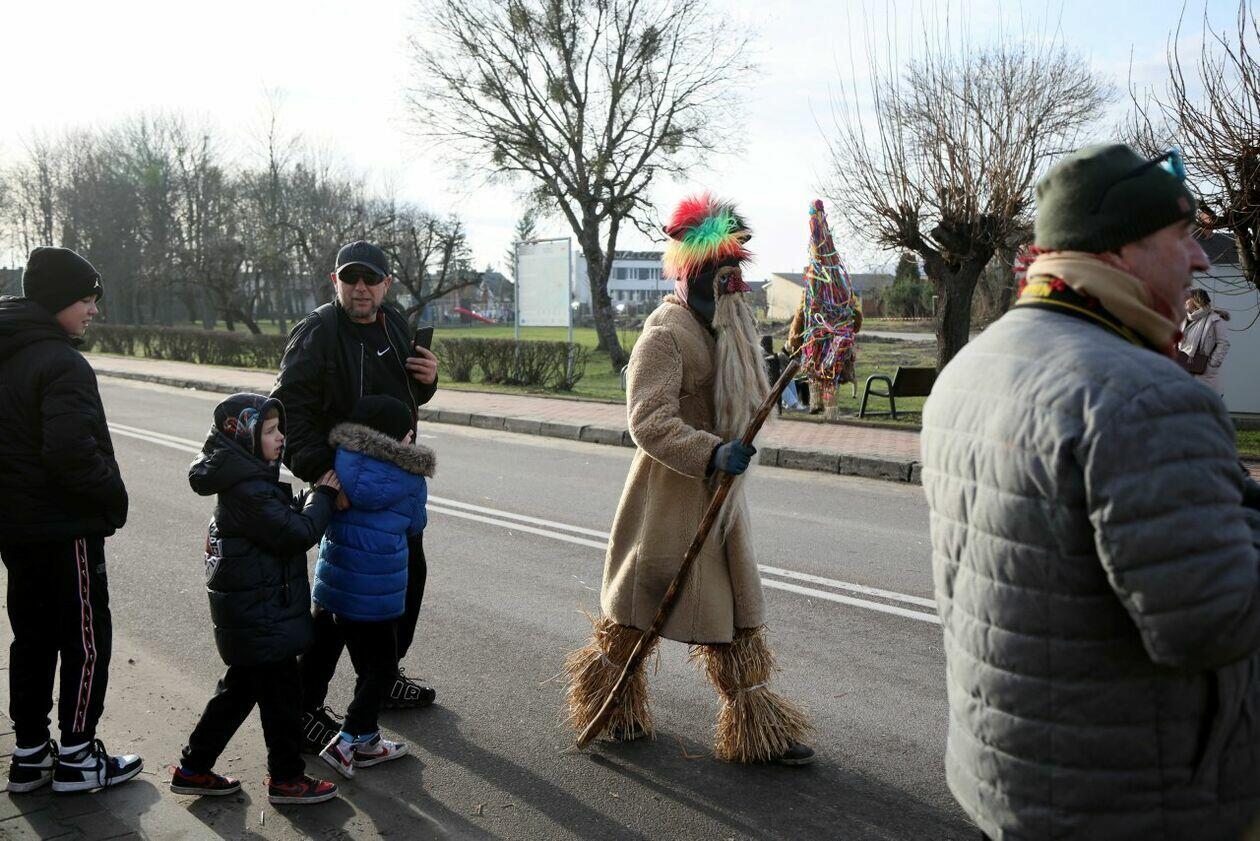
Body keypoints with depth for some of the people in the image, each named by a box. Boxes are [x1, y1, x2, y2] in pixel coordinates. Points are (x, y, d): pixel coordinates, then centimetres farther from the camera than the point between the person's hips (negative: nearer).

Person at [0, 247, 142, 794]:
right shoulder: (62, 363, -19)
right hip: (65, 528, -9)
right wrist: (114, 494, -13)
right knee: (86, 638, 3)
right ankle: (77, 758, 12)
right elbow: (71, 450, -28)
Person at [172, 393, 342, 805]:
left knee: (240, 688, 20)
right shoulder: (248, 489, -23)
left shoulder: (246, 479, 9)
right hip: (262, 618, -10)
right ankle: (286, 778, 19)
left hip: (248, 614, 10)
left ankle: (194, 768, 30)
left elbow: (286, 520, 14)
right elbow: (297, 534, -24)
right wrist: (323, 495, -12)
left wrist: (310, 499, 0)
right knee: (280, 694, 4)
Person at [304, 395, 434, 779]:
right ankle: (352, 740, 8)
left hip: (330, 584, 6)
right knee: (378, 667, 9)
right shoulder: (410, 481, -12)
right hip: (373, 595, -5)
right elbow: (415, 525, 3)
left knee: (318, 654, 23)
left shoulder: (340, 462, -2)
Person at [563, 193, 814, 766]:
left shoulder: (723, 326, 12)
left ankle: (755, 728, 18)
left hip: (718, 493, 8)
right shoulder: (665, 334, -18)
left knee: (736, 610, 10)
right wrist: (712, 453, -35)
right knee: (642, 602, 8)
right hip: (670, 494, -8)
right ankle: (608, 701, 31)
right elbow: (649, 419, -27)